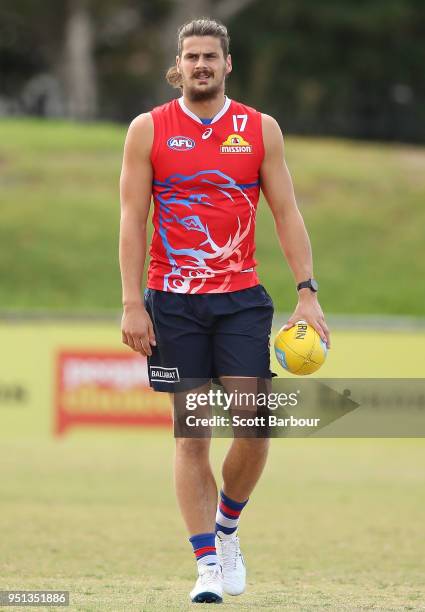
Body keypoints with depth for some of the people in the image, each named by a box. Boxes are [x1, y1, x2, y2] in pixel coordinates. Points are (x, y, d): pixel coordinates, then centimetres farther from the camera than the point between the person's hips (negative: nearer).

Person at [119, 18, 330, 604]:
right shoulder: (149, 130, 3)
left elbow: (286, 213, 6)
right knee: (191, 434, -1)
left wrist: (307, 293, -3)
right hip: (173, 302, -1)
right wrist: (132, 303, -7)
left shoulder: (261, 129, 6)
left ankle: (227, 528, 17)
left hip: (242, 299, 1)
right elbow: (132, 219, 1)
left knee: (253, 424, -9)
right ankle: (208, 565, 4)